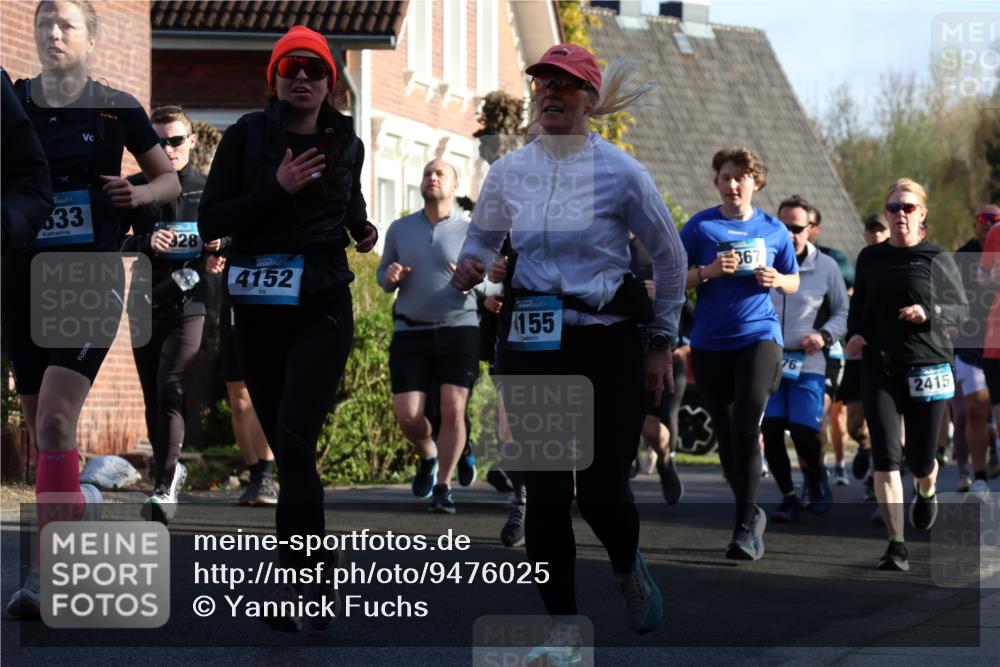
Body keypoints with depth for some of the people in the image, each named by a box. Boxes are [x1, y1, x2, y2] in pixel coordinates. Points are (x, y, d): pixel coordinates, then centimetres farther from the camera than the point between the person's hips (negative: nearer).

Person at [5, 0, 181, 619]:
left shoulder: (116, 107, 1)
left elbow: (171, 179, 11)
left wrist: (139, 194, -10)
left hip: (91, 273, -4)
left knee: (55, 420, -17)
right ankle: (81, 503, 33)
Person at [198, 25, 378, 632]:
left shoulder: (346, 143, 6)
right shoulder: (246, 137, -1)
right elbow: (210, 223, -8)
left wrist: (363, 229, 6)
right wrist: (276, 188, -17)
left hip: (324, 308, -1)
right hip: (259, 309, 1)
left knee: (294, 439, -17)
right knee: (286, 445, 7)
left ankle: (296, 578, -16)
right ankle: (322, 575, 19)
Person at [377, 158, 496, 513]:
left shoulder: (470, 231, 1)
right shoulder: (400, 229, 10)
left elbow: (496, 286, 2)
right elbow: (383, 273, 19)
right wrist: (390, 277, -5)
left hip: (458, 329, -2)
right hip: (411, 333, 2)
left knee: (453, 410, -12)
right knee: (407, 414, -6)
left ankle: (443, 487, 2)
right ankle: (428, 456, 27)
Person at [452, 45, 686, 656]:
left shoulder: (619, 172, -5)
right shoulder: (509, 171, 5)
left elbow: (670, 257, 5)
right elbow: (481, 241, 20)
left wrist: (663, 343, 5)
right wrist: (468, 270, -4)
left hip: (607, 344, -3)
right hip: (531, 347, 3)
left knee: (602, 490, -5)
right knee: (545, 493, -2)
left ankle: (629, 566, 30)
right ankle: (563, 628, 9)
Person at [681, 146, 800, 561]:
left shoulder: (773, 230, 8)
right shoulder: (700, 226, 3)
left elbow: (794, 282, 17)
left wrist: (777, 280, -5)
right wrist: (709, 271, -15)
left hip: (759, 335, -1)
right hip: (710, 342, 1)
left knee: (746, 428, -16)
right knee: (726, 433, 7)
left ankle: (745, 526, -15)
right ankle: (751, 514, 25)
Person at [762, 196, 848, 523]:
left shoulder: (825, 266, 3)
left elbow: (843, 312, 10)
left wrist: (824, 335, -9)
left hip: (807, 364, -1)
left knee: (805, 434, -10)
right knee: (770, 431, -5)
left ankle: (816, 477, 22)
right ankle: (788, 498, 11)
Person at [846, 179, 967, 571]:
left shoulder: (937, 259, 0)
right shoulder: (870, 258, 9)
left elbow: (960, 307, 2)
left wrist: (928, 314, -16)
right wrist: (854, 334, 1)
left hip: (927, 366, -2)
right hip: (879, 366, 2)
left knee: (920, 458, 6)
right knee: (885, 454, -11)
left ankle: (927, 491, 46)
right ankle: (896, 546, -12)